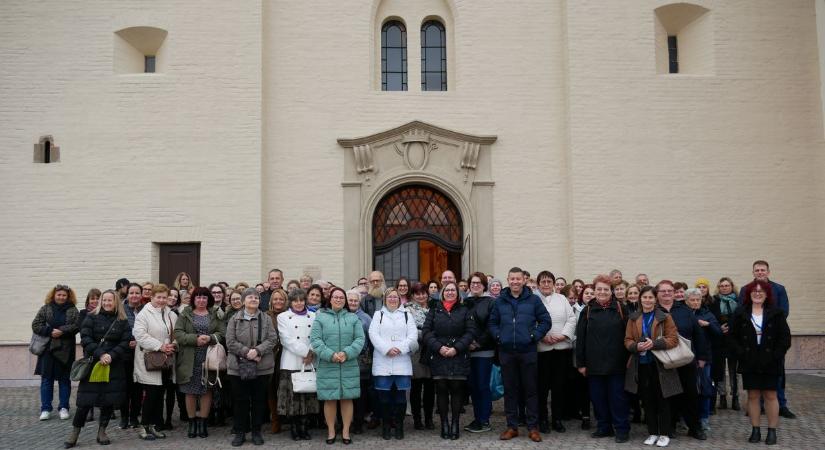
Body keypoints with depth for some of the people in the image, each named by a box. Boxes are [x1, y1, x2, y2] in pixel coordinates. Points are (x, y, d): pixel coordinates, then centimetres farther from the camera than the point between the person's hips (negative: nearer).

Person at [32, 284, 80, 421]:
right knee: (46, 379, 3)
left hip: (65, 349, 0)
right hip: (48, 348, 0)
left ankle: (63, 408, 14)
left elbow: (77, 325, -8)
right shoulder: (45, 309, 6)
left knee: (64, 379, 6)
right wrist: (50, 332, -15)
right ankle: (45, 409, 9)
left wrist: (62, 331, -19)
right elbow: (35, 325, -1)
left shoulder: (72, 310, 4)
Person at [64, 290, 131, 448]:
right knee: (85, 401, -3)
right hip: (93, 364, -2)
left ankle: (102, 432, 16)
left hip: (114, 366, 2)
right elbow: (85, 339, -8)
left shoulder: (123, 321, 6)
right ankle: (74, 433, 9)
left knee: (109, 399, 2)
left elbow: (125, 342, -1)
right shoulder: (91, 318, 2)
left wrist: (111, 355, -16)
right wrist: (100, 354, -18)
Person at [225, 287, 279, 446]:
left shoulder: (266, 319, 6)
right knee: (240, 400, 4)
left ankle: (256, 431, 18)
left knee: (259, 400, 7)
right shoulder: (234, 319, 4)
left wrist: (258, 350, -18)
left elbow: (272, 339, -3)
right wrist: (247, 352, -15)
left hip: (262, 367, 1)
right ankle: (239, 432, 15)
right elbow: (231, 342, -4)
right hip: (239, 366, -1)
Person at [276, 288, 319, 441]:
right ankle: (294, 428, 10)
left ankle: (304, 427, 13)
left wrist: (312, 353, -11)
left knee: (308, 396, 2)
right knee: (293, 396, -2)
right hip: (291, 363, -2)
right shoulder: (283, 317, 5)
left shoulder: (313, 316, 12)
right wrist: (306, 351, -12)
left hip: (310, 363, 2)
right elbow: (287, 339, -5)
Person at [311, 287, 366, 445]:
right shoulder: (320, 317, 4)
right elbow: (315, 339, -4)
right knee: (329, 399, 3)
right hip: (327, 366, -1)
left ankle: (346, 431, 14)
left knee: (347, 398, 4)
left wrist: (347, 353, -13)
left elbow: (359, 339, 2)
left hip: (349, 366, 1)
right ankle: (331, 431, 15)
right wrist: (330, 355, -15)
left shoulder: (353, 318, 10)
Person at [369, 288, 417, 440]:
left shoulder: (406, 315, 15)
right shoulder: (378, 314, 13)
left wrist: (400, 348, -11)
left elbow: (413, 336, 4)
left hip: (402, 362, 1)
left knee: (401, 395, -1)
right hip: (382, 362, -1)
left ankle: (399, 426, 11)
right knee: (384, 396, 0)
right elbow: (373, 334, 0)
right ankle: (386, 426, 11)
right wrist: (387, 349, -13)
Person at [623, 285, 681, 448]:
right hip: (641, 364, 3)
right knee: (648, 400, 9)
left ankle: (664, 434, 12)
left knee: (662, 400, 2)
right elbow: (627, 340, 5)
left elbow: (673, 339, -9)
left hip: (660, 364, -3)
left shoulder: (665, 317, -2)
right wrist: (637, 346, -16)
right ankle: (652, 432, 18)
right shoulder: (633, 318, 7)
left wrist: (654, 344, -23)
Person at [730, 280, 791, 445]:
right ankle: (755, 430, 13)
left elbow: (785, 338, -2)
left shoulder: (776, 313, 0)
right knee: (753, 396, 5)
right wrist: (741, 354, -8)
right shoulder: (741, 313, 4)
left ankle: (772, 431, 12)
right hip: (749, 363, 1)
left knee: (770, 396, 2)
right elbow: (733, 337, 4)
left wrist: (775, 357, -11)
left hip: (770, 363, -1)